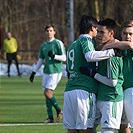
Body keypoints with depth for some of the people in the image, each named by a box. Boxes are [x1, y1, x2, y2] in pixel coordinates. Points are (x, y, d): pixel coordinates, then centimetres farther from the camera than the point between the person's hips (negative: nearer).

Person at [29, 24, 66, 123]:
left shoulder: (58, 43, -5)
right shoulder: (43, 45, 15)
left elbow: (64, 58, -8)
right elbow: (40, 60, 21)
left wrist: (54, 56, -24)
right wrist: (34, 72, 17)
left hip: (56, 71, -7)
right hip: (46, 72, 7)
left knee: (47, 93, -14)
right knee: (47, 94, 4)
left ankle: (59, 110, 4)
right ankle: (50, 117, 8)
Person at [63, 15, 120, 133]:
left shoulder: (72, 45, 24)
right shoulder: (85, 40, -1)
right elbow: (89, 56, -22)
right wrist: (111, 52, -19)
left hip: (68, 91, 8)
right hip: (84, 91, -8)